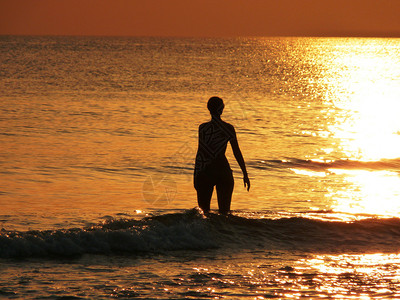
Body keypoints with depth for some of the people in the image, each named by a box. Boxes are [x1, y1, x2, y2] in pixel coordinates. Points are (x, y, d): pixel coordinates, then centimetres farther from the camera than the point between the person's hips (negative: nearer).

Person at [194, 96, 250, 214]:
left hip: (205, 172, 0)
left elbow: (200, 152, -3)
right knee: (224, 210, 6)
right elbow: (237, 153, 0)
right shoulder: (228, 128, -2)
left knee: (204, 209, 8)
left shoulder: (203, 128, -4)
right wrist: (245, 174, 6)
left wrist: (196, 174, 3)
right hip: (223, 170, 0)